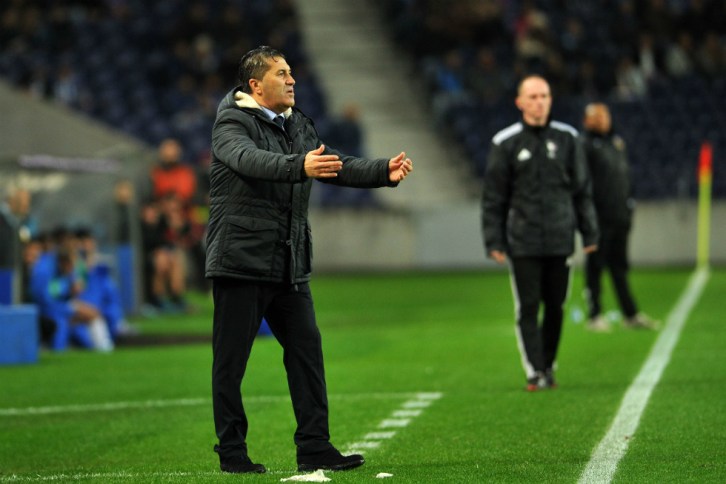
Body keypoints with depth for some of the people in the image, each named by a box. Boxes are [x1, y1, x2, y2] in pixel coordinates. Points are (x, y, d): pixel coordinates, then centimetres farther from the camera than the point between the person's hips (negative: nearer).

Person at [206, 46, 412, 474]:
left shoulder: (298, 124, 14)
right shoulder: (232, 124, -9)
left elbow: (337, 165, 6)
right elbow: (251, 160, -30)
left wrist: (385, 172, -11)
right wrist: (300, 166, -47)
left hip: (289, 264, 7)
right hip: (241, 259, -7)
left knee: (307, 350, 5)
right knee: (231, 360, -1)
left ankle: (315, 447, 9)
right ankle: (232, 452, 7)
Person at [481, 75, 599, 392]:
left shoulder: (567, 138, 7)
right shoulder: (505, 143, 1)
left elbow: (582, 189, 11)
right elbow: (493, 197, 3)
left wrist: (589, 232, 7)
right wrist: (494, 242, -2)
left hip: (560, 240, 2)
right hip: (522, 243, -2)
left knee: (555, 307, 7)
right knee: (528, 308, -4)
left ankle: (548, 365, 21)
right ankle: (534, 371, -2)